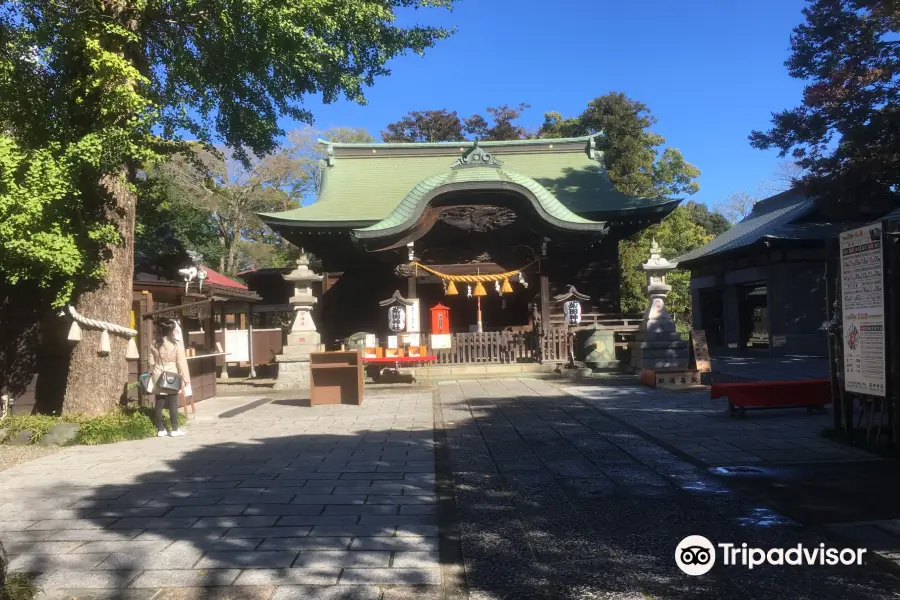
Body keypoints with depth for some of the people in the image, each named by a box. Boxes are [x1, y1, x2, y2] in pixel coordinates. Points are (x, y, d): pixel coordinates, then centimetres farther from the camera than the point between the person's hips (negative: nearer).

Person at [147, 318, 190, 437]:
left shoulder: (154, 344, 2)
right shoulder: (176, 344, -11)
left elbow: (151, 362, 8)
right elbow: (181, 363, -9)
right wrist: (185, 377, -2)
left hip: (158, 377, 4)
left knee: (159, 404, 7)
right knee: (173, 404, 2)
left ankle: (160, 429, 11)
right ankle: (175, 429, 6)